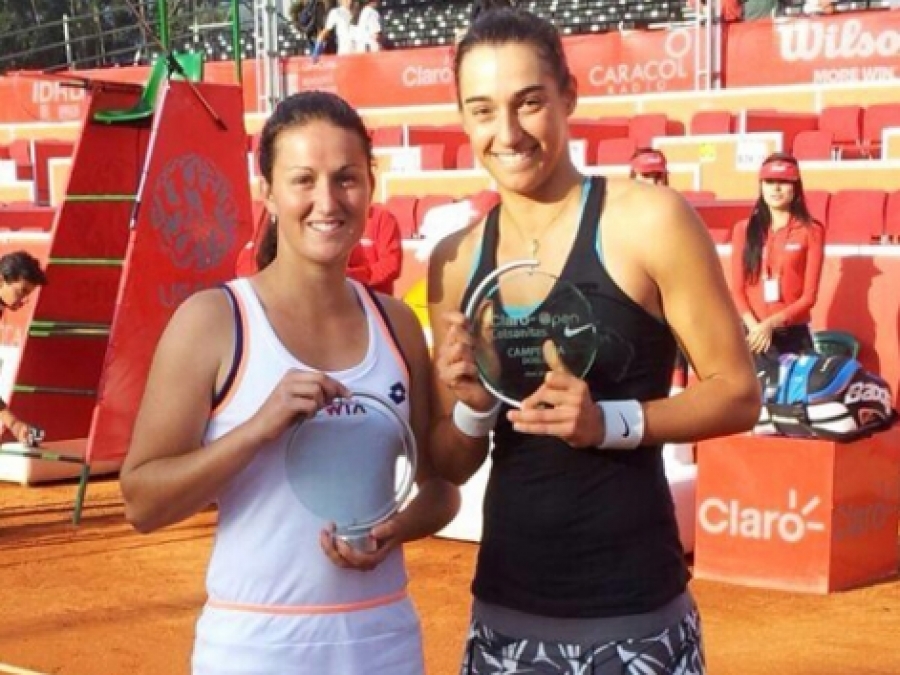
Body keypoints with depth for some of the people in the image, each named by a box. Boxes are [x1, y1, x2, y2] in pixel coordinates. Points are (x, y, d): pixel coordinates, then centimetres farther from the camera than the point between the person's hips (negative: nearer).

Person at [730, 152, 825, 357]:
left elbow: (809, 295, -2)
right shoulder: (743, 230, 10)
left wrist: (770, 323, -14)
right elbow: (736, 289, 5)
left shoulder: (811, 231, 3)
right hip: (752, 334, 2)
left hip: (794, 336, -2)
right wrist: (754, 325, -13)